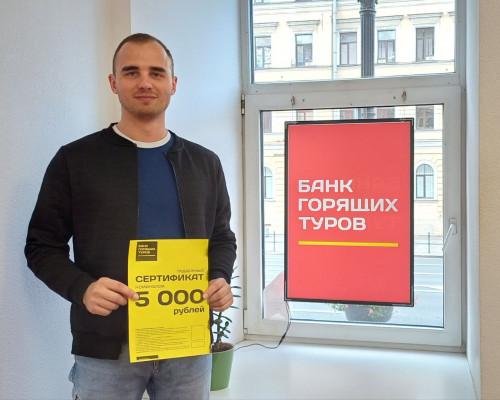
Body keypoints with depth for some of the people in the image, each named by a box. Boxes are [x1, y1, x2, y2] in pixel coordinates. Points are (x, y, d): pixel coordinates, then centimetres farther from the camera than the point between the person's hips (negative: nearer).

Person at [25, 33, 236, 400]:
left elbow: (221, 237, 15)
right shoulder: (75, 159, -1)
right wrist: (81, 288, -18)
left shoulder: (204, 163, 9)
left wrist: (221, 279, -5)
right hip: (106, 347, -2)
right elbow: (43, 246, 0)